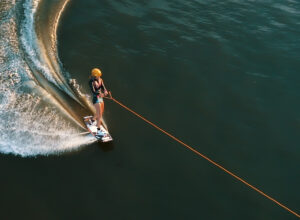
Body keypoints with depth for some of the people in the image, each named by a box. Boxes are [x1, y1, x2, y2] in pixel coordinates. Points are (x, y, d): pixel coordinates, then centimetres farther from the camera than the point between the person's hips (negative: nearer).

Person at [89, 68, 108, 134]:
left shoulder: (100, 80, 2)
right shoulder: (91, 82, -17)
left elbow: (103, 87, -4)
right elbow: (93, 91, -25)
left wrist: (105, 91, -27)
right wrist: (99, 93, -41)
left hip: (101, 98, 8)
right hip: (96, 99, -7)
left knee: (100, 113, 25)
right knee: (99, 115, -9)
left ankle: (93, 120, 51)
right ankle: (98, 129, 0)